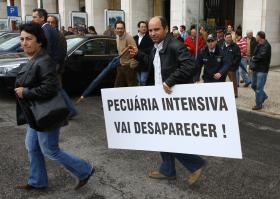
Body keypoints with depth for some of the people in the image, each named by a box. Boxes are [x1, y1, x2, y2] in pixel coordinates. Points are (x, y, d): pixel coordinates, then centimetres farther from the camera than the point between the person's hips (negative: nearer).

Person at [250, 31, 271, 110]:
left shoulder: (266, 45, -16)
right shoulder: (258, 45, 12)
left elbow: (262, 56, -26)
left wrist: (254, 58, -8)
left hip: (262, 70, -9)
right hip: (256, 68, 9)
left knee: (259, 87, -5)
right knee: (254, 85, 17)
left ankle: (259, 104, 4)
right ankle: (263, 96, 38)